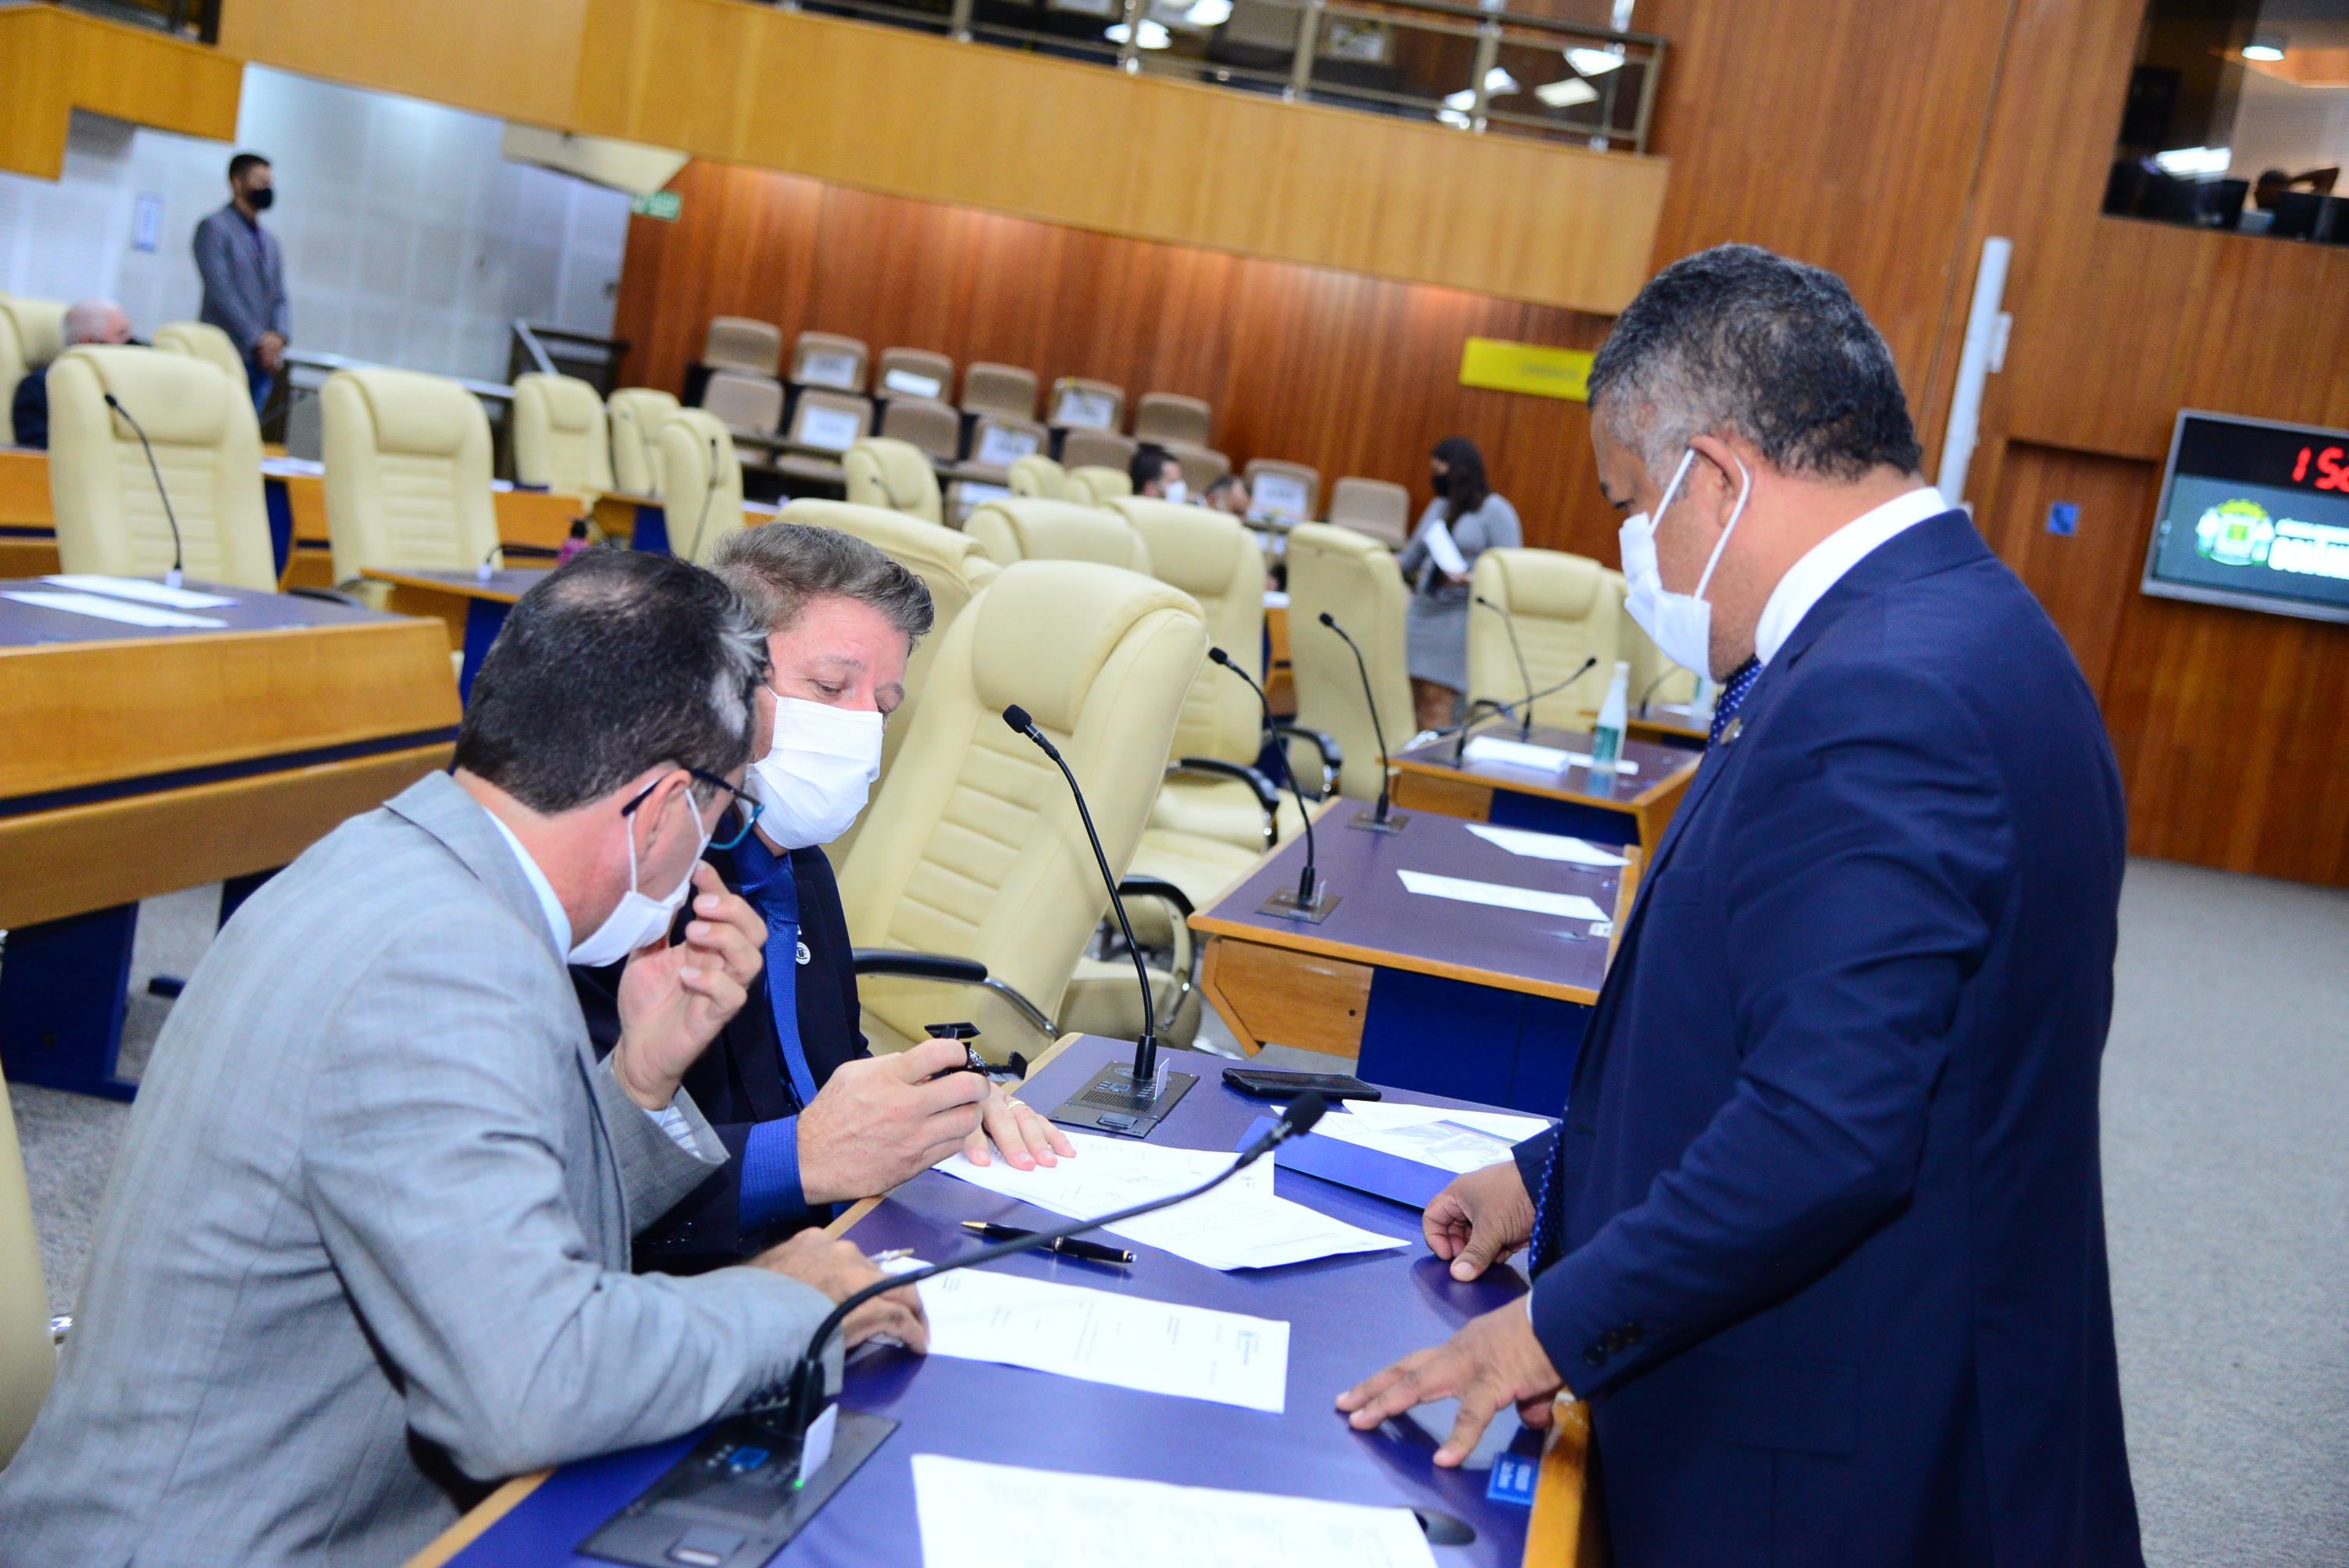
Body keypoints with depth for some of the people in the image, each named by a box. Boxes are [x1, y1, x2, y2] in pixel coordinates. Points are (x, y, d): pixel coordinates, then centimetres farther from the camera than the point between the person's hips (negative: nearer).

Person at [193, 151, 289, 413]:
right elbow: (220, 292, -10)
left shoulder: (269, 241, 22)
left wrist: (278, 336, -3)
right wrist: (257, 338, -14)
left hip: (262, 359, 6)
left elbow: (279, 296, 17)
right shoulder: (214, 228, 0)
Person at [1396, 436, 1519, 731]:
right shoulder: (1439, 507, 21)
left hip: (1462, 614, -7)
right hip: (1423, 607, 7)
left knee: (1437, 696, -14)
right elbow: (1409, 559, 26)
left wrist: (1471, 579, -23)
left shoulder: (1496, 511, -2)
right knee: (1410, 693, -3)